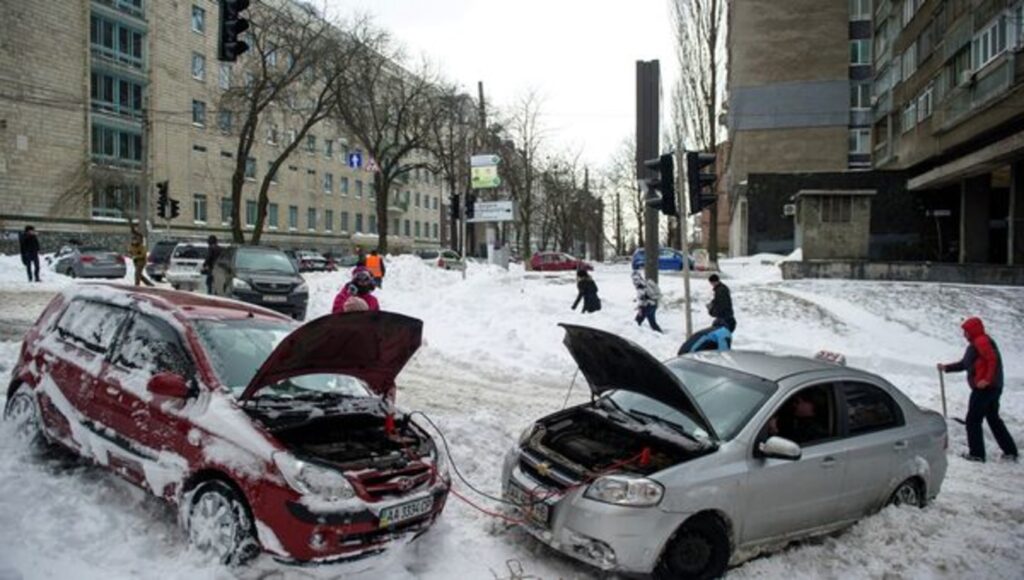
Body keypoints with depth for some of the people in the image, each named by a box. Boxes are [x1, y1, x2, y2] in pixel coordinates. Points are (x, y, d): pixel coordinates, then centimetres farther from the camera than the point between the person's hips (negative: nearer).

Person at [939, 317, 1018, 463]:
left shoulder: (982, 341, -11)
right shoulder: (975, 344, 19)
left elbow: (993, 360, -24)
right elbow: (964, 364, 24)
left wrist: (987, 380, -27)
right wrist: (946, 368, 20)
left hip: (984, 388, -10)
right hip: (993, 388, 10)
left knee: (973, 420, -2)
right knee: (994, 419, 18)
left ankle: (976, 454, 2)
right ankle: (1010, 451, 22)